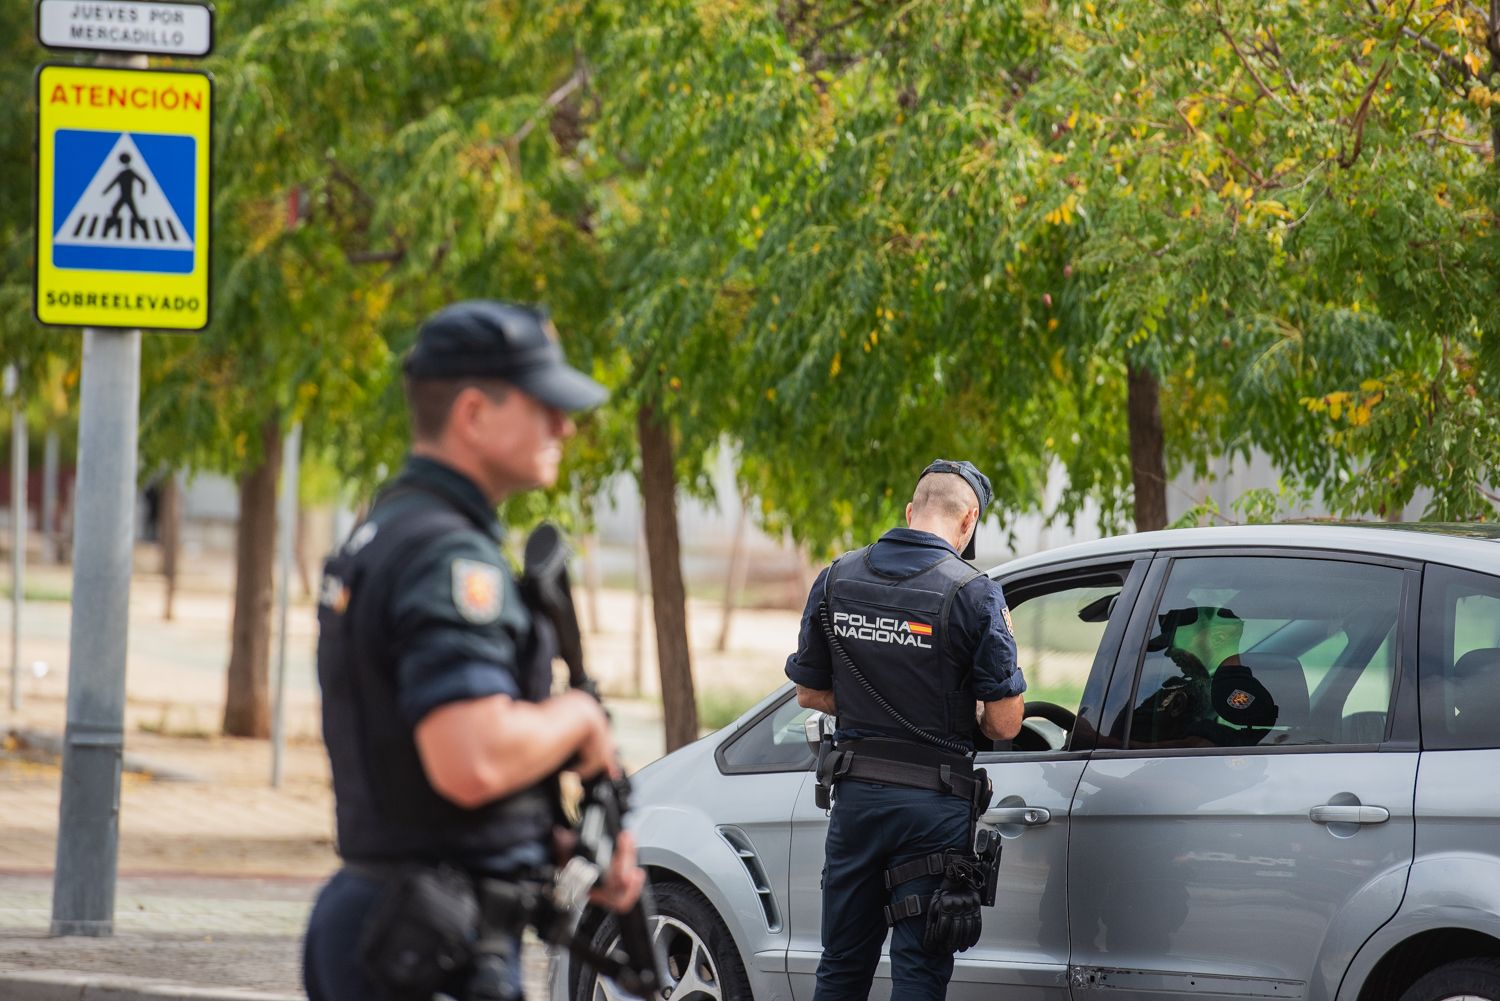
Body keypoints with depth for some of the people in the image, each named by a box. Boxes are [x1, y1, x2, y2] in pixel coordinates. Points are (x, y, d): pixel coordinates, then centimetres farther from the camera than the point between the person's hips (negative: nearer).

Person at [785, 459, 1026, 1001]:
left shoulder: (837, 579, 3)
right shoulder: (974, 594, -12)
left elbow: (809, 693, 11)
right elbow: (1004, 723, -11)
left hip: (856, 794, 4)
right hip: (935, 803, -4)